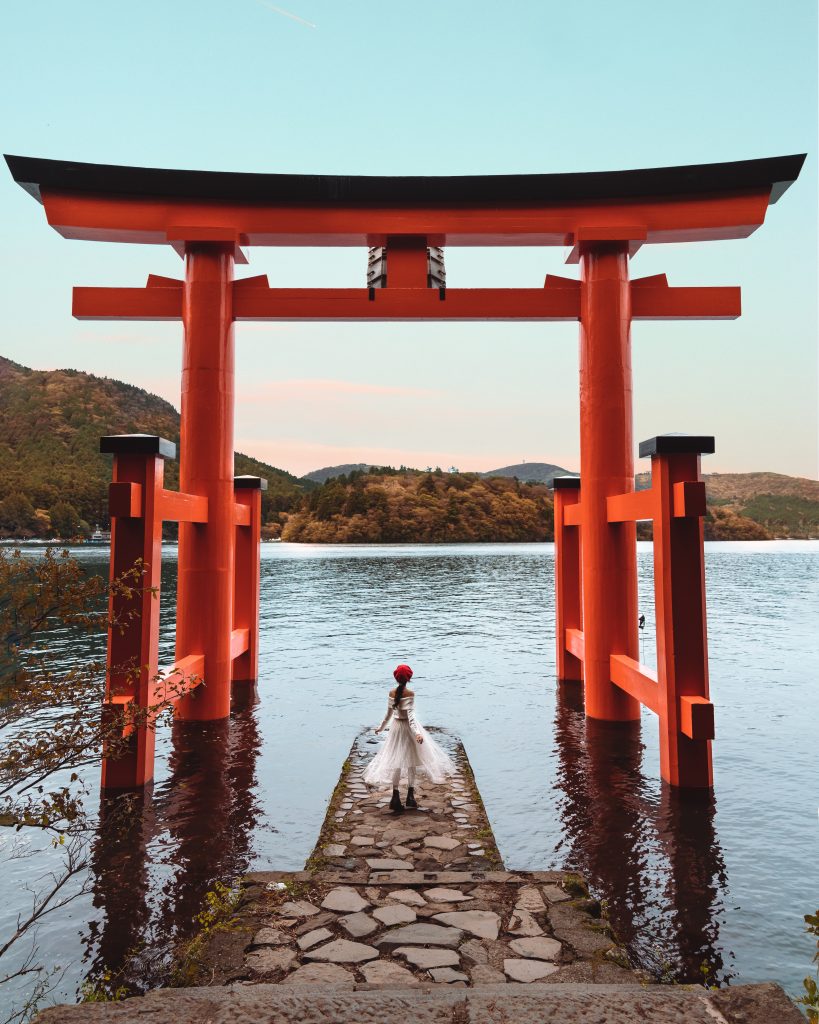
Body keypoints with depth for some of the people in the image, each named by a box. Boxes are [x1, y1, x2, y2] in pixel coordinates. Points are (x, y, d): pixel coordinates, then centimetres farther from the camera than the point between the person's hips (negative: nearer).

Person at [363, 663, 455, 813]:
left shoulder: (392, 693, -4)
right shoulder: (410, 694, -17)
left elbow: (389, 713, 4)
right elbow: (410, 715, -24)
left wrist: (381, 727, 19)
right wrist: (417, 733, -29)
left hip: (396, 727, 4)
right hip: (408, 727, -4)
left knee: (396, 761, 9)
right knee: (412, 760, 11)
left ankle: (396, 797, 3)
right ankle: (410, 796, 15)